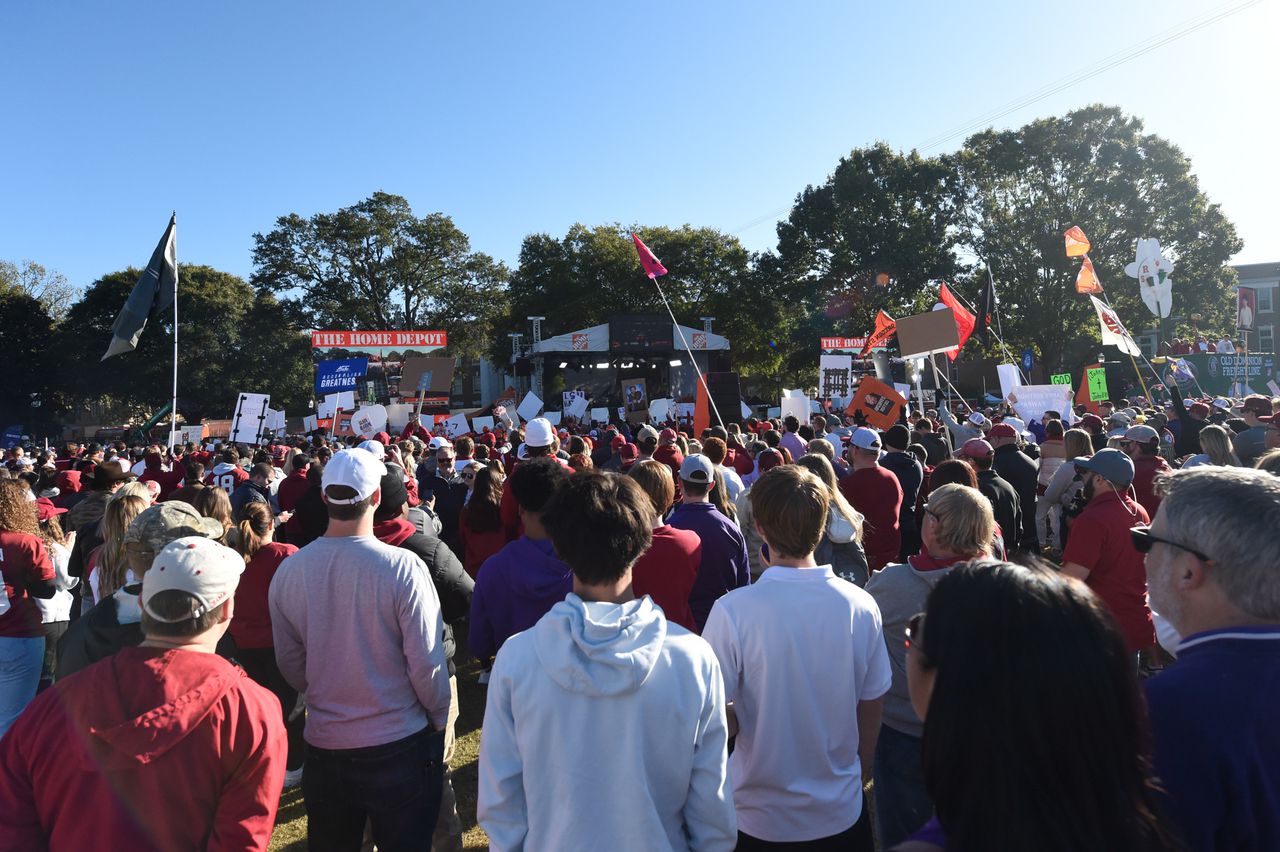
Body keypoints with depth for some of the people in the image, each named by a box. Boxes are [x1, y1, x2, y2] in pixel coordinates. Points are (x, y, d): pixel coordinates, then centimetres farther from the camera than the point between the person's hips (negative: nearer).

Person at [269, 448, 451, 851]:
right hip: (399, 744, -4)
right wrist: (439, 720, 1)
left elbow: (290, 663, 1)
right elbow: (426, 664, -17)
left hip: (323, 745, 4)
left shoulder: (288, 570, -9)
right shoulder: (403, 566, -21)